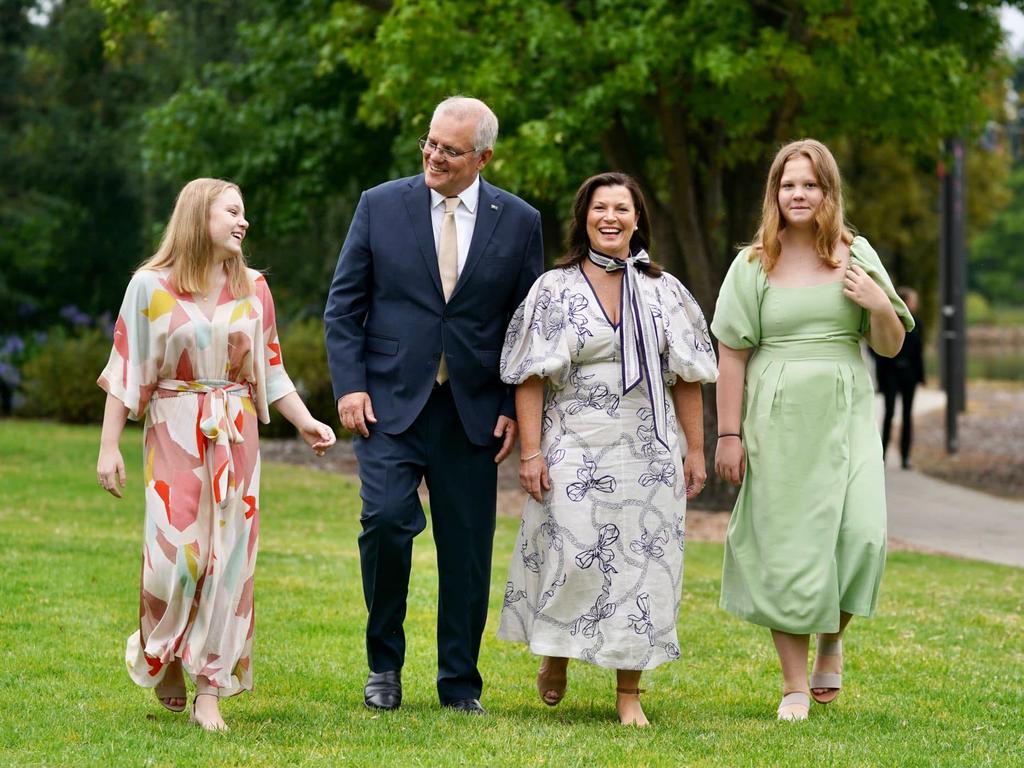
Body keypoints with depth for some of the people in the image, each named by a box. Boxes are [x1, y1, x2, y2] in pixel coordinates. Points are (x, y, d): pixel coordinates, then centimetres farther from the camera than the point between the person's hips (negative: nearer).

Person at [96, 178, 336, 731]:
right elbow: (127, 371, -1)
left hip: (236, 436, 3)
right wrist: (109, 446, -4)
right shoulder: (151, 286, -3)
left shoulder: (252, 288, 7)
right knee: (174, 553, -7)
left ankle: (209, 691, 3)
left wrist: (304, 421, -2)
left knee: (229, 556, -2)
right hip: (175, 435, -3)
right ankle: (161, 660, 20)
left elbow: (269, 370, 11)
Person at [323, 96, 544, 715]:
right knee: (386, 519, -17)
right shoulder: (381, 206, 2)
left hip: (473, 409, 1)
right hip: (390, 402, -1)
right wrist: (350, 386, -6)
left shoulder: (519, 222, 4)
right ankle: (385, 664, 3)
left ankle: (460, 683, 18)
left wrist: (516, 409, 1)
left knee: (468, 548, 4)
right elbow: (345, 304, 4)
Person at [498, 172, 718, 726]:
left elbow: (686, 378, 8)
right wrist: (531, 452, -9)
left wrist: (695, 450, 3)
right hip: (574, 447, -2)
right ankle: (555, 655, 21)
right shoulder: (555, 289, 2)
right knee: (572, 559, -8)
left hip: (647, 452, 2)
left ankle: (628, 692, 10)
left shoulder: (664, 291, 8)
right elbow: (531, 377, -2)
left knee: (639, 565, 2)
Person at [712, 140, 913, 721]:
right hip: (778, 422, -1)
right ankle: (796, 685, 11)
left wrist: (880, 306, -9)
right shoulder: (754, 265, 3)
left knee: (862, 533, -13)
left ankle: (833, 637, 16)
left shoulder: (857, 255, 7)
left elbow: (891, 347, 11)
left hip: (846, 417, 1)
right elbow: (732, 354, 3)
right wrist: (729, 434, 0)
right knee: (786, 546, 1)